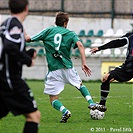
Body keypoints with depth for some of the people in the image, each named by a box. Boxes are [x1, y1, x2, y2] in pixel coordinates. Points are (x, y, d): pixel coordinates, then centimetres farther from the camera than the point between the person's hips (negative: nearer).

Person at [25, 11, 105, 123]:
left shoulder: (48, 31, 5)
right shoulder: (71, 34, 5)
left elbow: (28, 39, 4)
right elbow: (80, 45, -13)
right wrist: (84, 63, -16)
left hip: (54, 70, -2)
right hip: (68, 68, 2)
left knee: (53, 99, 3)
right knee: (80, 84, 31)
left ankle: (65, 111, -25)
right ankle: (91, 103, 13)